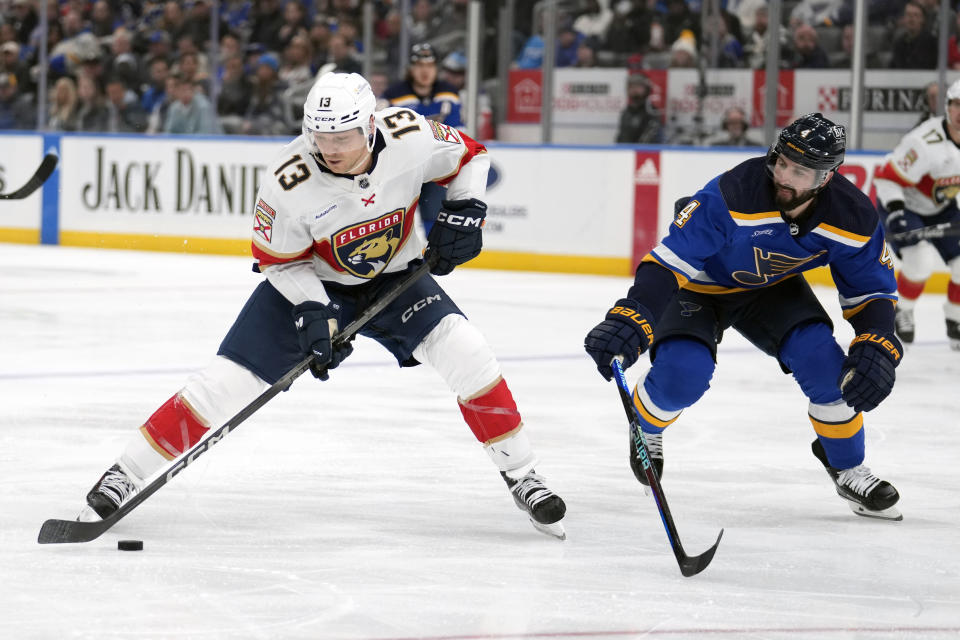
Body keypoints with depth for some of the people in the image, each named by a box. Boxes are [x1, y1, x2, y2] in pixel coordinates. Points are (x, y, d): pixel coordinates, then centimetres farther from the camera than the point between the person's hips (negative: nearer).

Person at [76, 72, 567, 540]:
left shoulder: (410, 136, -25)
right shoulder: (290, 180, -29)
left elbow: (467, 157, -3)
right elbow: (279, 260, -14)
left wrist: (463, 212, -17)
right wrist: (313, 313, -26)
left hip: (394, 276, 2)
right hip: (311, 283, -2)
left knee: (465, 353, -19)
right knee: (229, 381, -12)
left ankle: (521, 478, -1)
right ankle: (123, 477, 1)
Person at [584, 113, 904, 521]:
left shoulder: (852, 216, -23)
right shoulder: (732, 196, -38)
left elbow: (872, 289, -10)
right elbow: (670, 261, -38)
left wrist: (877, 350, -27)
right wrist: (630, 321, -51)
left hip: (773, 288, 3)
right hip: (700, 286, -3)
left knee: (823, 362, -19)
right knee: (682, 373, -25)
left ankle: (848, 470, 6)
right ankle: (646, 429, 13)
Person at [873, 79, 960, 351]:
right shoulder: (926, 142, -34)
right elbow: (887, 176, -29)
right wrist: (894, 211, -40)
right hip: (903, 204, -6)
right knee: (920, 259, -26)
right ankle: (902, 312, 2)